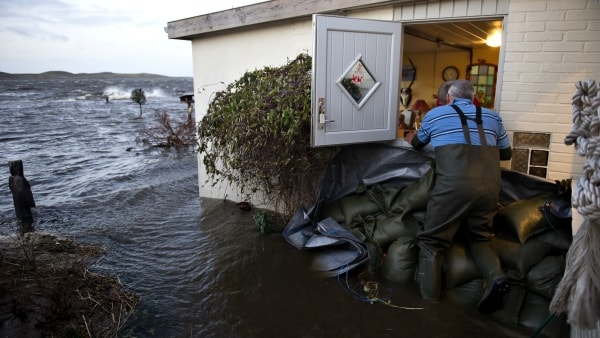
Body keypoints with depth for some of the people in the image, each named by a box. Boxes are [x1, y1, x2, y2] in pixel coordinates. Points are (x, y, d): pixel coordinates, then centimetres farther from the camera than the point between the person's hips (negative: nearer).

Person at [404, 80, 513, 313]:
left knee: (431, 242, 6)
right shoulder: (492, 116, 22)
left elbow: (417, 144, 33)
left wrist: (410, 138, 57)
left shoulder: (435, 114, 15)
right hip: (490, 185, 4)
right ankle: (496, 277, -3)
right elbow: (506, 153, 32)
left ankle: (429, 302, -1)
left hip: (454, 185, -4)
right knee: (479, 239, 22)